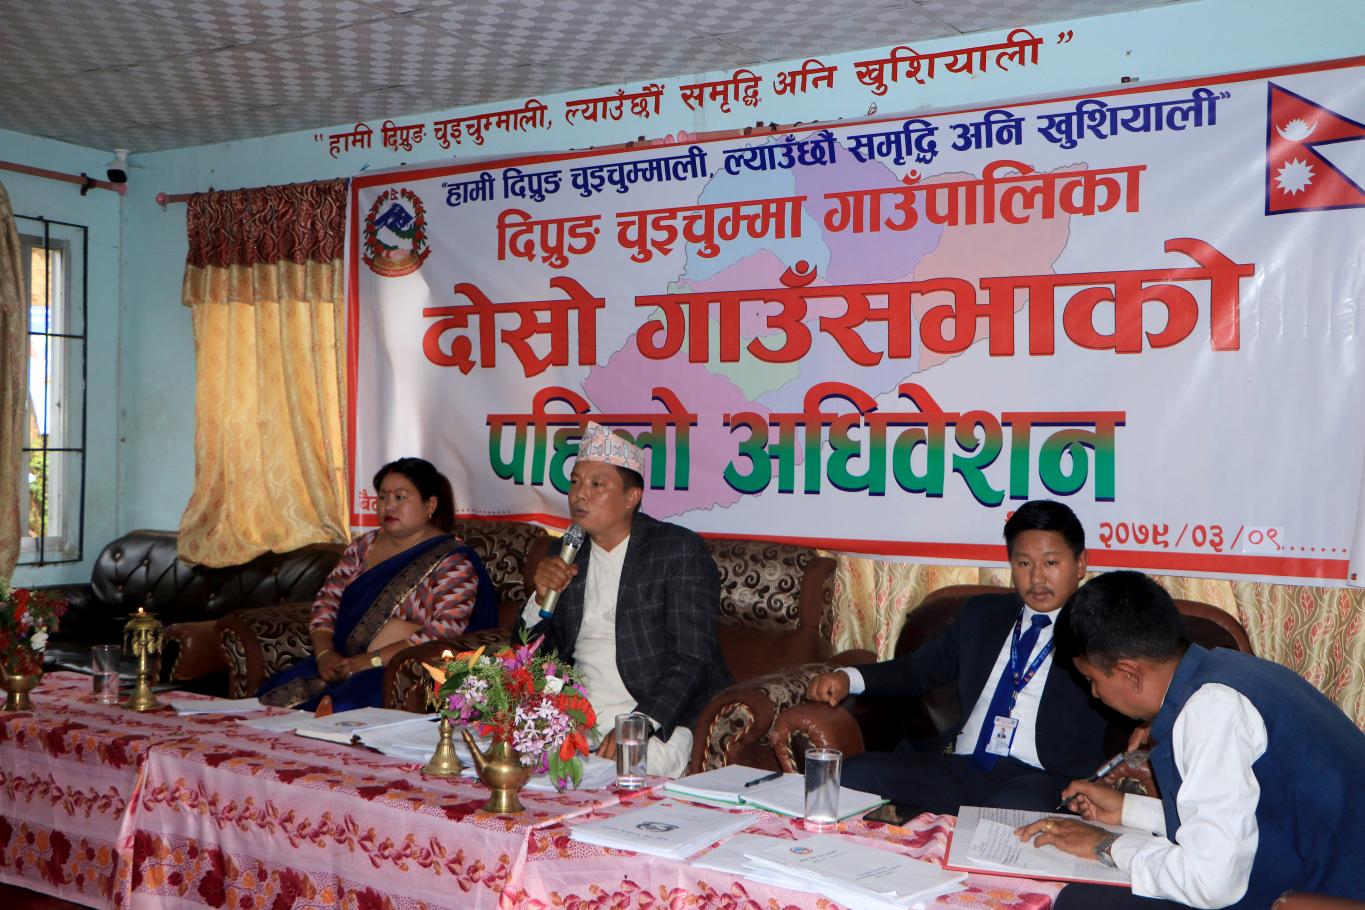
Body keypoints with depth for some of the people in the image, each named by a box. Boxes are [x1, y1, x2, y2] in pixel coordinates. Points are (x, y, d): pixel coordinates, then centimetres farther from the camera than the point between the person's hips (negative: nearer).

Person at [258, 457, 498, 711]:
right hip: (343, 662, 6)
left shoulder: (452, 561, -3)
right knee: (274, 693, -19)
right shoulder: (365, 546, 17)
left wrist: (374, 659, -21)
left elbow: (448, 629, -16)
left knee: (346, 706, -34)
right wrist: (325, 653, -6)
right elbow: (327, 601, 14)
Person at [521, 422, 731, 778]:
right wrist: (542, 598, -3)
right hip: (577, 718, 6)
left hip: (661, 720, -6)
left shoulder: (680, 551, -6)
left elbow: (692, 659, -14)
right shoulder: (565, 556, 12)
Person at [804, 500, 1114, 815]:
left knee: (1017, 806, -39)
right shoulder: (982, 613, 23)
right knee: (857, 772, -18)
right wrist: (848, 678, 11)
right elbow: (919, 668, 26)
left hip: (1042, 779, -4)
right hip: (957, 767, 4)